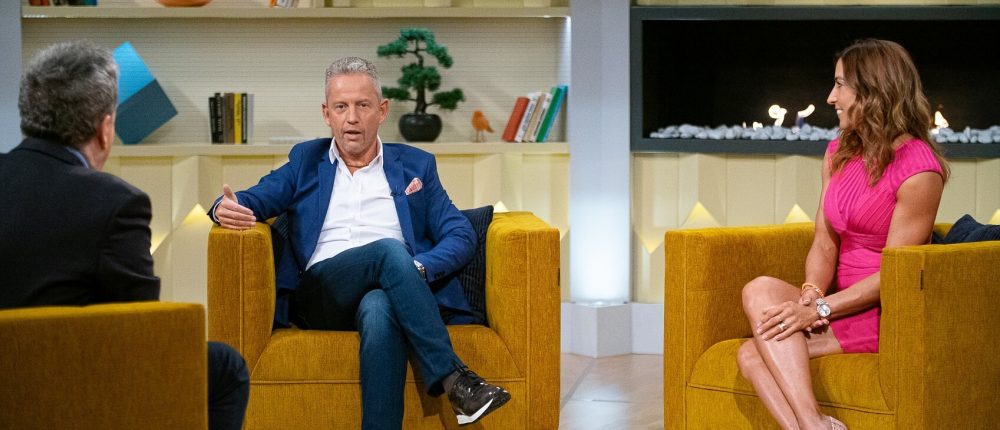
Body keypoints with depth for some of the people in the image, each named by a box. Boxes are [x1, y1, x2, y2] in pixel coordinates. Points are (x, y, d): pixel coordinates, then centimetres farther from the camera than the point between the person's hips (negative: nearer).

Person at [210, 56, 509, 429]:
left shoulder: (415, 165, 19)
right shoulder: (306, 160, 22)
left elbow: (461, 236, 11)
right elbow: (256, 199, 9)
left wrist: (419, 268, -11)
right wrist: (226, 208, -17)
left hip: (385, 293, 0)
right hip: (319, 297, 0)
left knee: (379, 308, -40)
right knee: (390, 250, -33)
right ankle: (454, 378, -41)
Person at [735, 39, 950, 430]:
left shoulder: (918, 169, -12)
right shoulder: (839, 153, 13)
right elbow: (825, 242, 8)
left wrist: (821, 309, -23)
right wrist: (811, 293, -13)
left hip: (886, 312, -7)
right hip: (842, 305, 7)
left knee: (760, 291, -25)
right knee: (752, 356, -21)